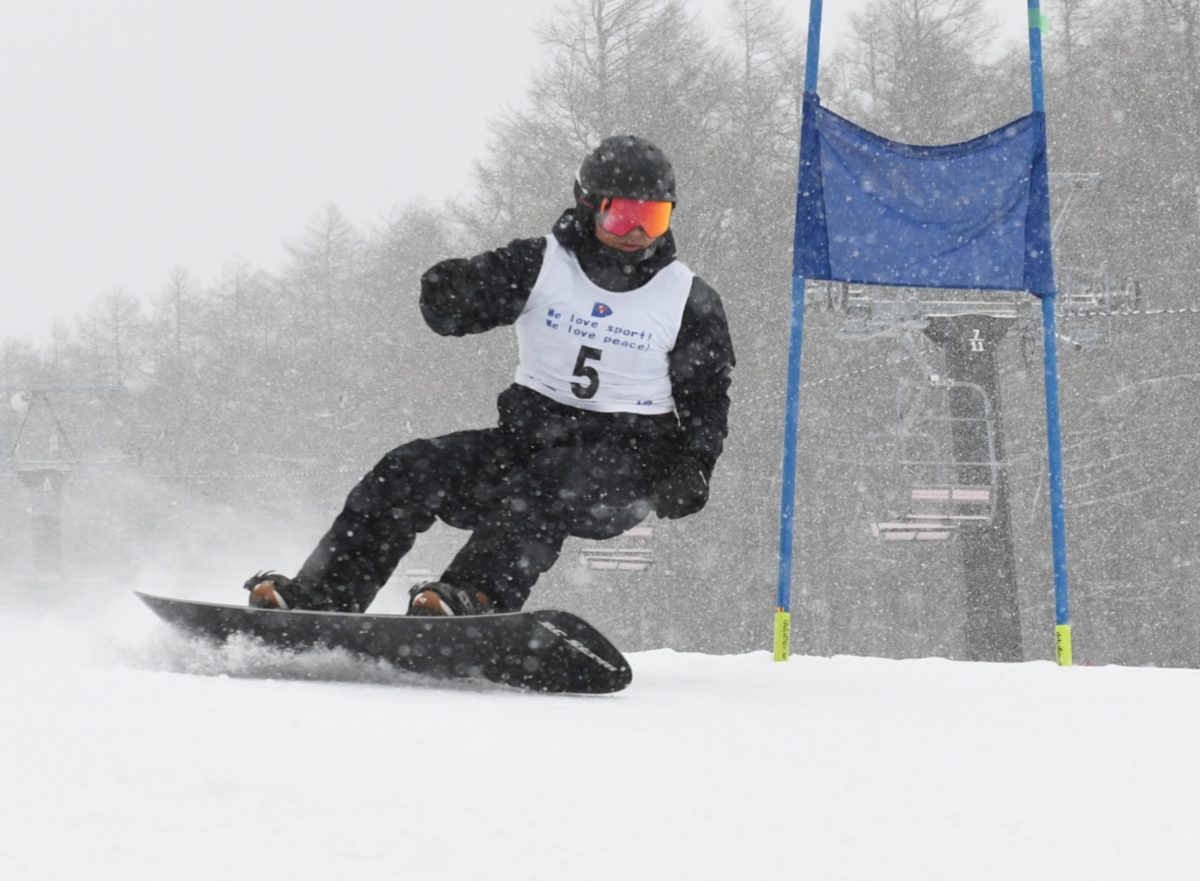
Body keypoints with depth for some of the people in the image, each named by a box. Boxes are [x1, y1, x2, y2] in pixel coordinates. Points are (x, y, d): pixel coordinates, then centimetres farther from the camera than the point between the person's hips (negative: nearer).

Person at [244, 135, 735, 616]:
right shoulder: (542, 265, 1)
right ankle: (318, 596, -22)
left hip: (623, 461, -3)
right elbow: (447, 311, -8)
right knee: (410, 471, -18)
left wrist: (692, 467, -12)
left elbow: (707, 399, 7)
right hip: (530, 430, 3)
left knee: (539, 488, -37)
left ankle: (478, 597, -54)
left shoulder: (689, 301, 0)